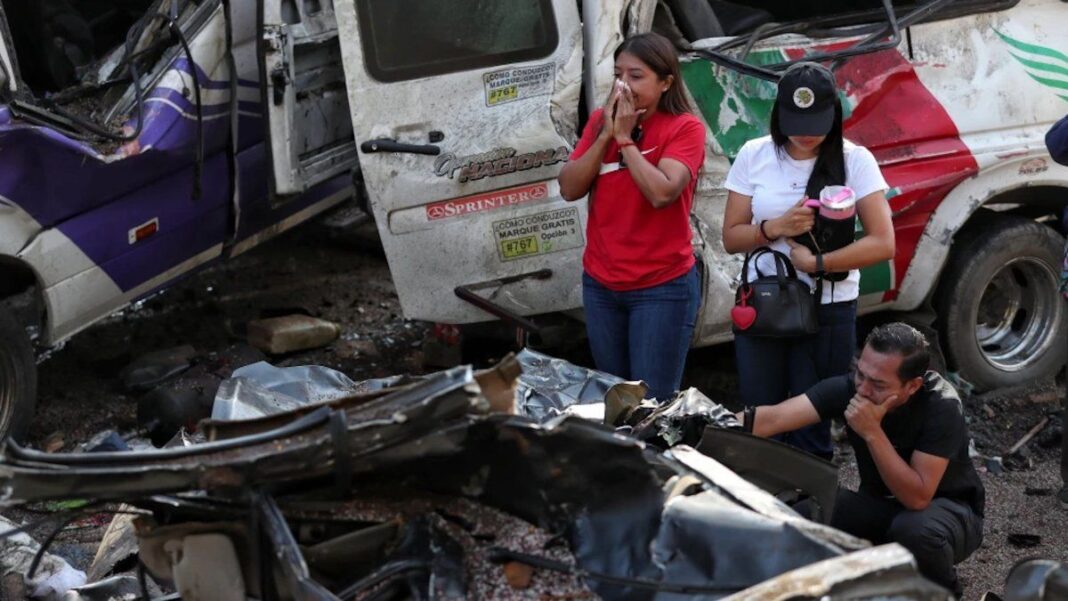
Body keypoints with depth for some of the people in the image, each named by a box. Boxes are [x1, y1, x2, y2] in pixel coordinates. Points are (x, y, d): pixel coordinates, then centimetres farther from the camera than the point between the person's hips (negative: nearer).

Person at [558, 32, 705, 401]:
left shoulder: (684, 127, -10)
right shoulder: (600, 121, 6)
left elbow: (661, 193, -24)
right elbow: (569, 189, -2)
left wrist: (625, 137, -17)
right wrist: (606, 134, -11)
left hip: (663, 288, -6)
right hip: (600, 284, 6)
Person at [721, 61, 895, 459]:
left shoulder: (854, 161, -8)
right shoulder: (754, 156, -1)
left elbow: (883, 244, -12)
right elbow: (731, 238, 2)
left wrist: (815, 262, -18)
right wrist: (775, 228, -17)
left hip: (828, 313, -2)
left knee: (810, 430, 4)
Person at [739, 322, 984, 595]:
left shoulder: (941, 406, -29)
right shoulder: (850, 387, -19)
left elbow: (917, 497, -35)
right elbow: (772, 419, -29)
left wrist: (872, 432, -40)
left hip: (947, 508, -4)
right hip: (881, 504, 4)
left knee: (915, 529, -37)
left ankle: (943, 592, -3)